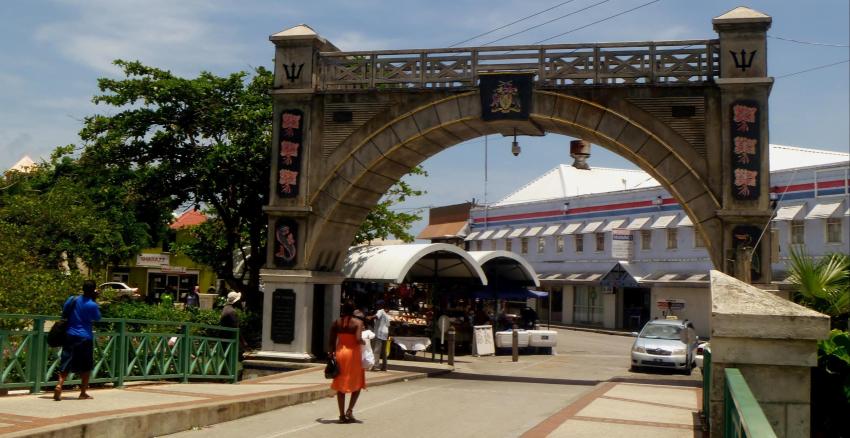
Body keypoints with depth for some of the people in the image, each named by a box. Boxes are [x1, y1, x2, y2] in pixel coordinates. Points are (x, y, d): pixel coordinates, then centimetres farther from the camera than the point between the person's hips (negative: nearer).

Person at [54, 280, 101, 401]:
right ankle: (83, 393, 12)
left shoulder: (72, 299, 3)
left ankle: (59, 385, -16)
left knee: (66, 364, 5)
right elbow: (97, 318, 5)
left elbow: (63, 313, 13)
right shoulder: (92, 305, -12)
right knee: (86, 367, 9)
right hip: (85, 338, -4)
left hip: (70, 335, 4)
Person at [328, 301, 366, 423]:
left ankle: (342, 415, 10)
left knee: (340, 385, 10)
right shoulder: (357, 322, -9)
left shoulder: (336, 323, 2)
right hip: (353, 354, -3)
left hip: (340, 353, 3)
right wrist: (363, 343, -2)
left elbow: (331, 341, 0)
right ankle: (349, 410, -3)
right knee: (357, 383, 12)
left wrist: (331, 352, 13)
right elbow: (358, 339, -22)